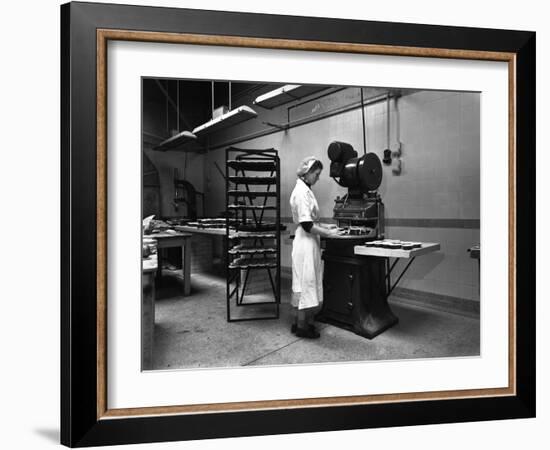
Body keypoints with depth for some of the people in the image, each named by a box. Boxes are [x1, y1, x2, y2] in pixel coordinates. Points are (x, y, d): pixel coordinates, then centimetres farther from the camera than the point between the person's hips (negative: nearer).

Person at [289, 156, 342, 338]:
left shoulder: (304, 190, 14)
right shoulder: (302, 192, -17)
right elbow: (307, 225, -21)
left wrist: (325, 228, 12)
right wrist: (329, 233, -14)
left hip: (309, 243, 10)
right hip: (306, 243, -10)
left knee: (306, 283, 15)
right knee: (305, 283, -1)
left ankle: (299, 322, 25)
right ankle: (302, 325, 11)